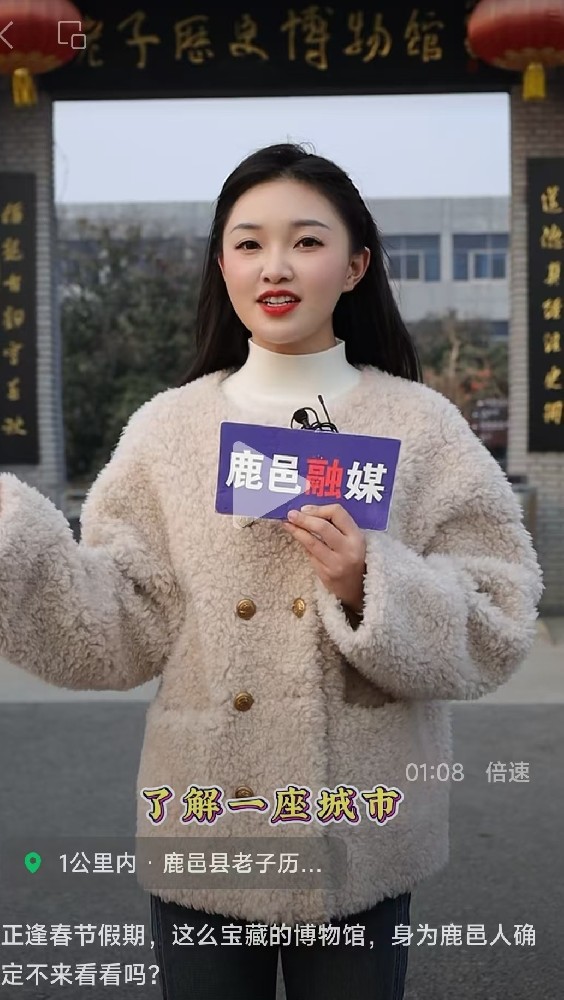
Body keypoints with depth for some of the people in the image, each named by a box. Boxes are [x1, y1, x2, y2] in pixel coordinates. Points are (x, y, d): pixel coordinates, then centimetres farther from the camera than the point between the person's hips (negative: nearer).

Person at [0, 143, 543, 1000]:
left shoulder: (421, 426, -4)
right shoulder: (167, 426, 0)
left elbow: (497, 632, -5)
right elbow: (125, 630, -6)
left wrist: (372, 589, -20)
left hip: (359, 839, 0)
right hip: (202, 828, 1)